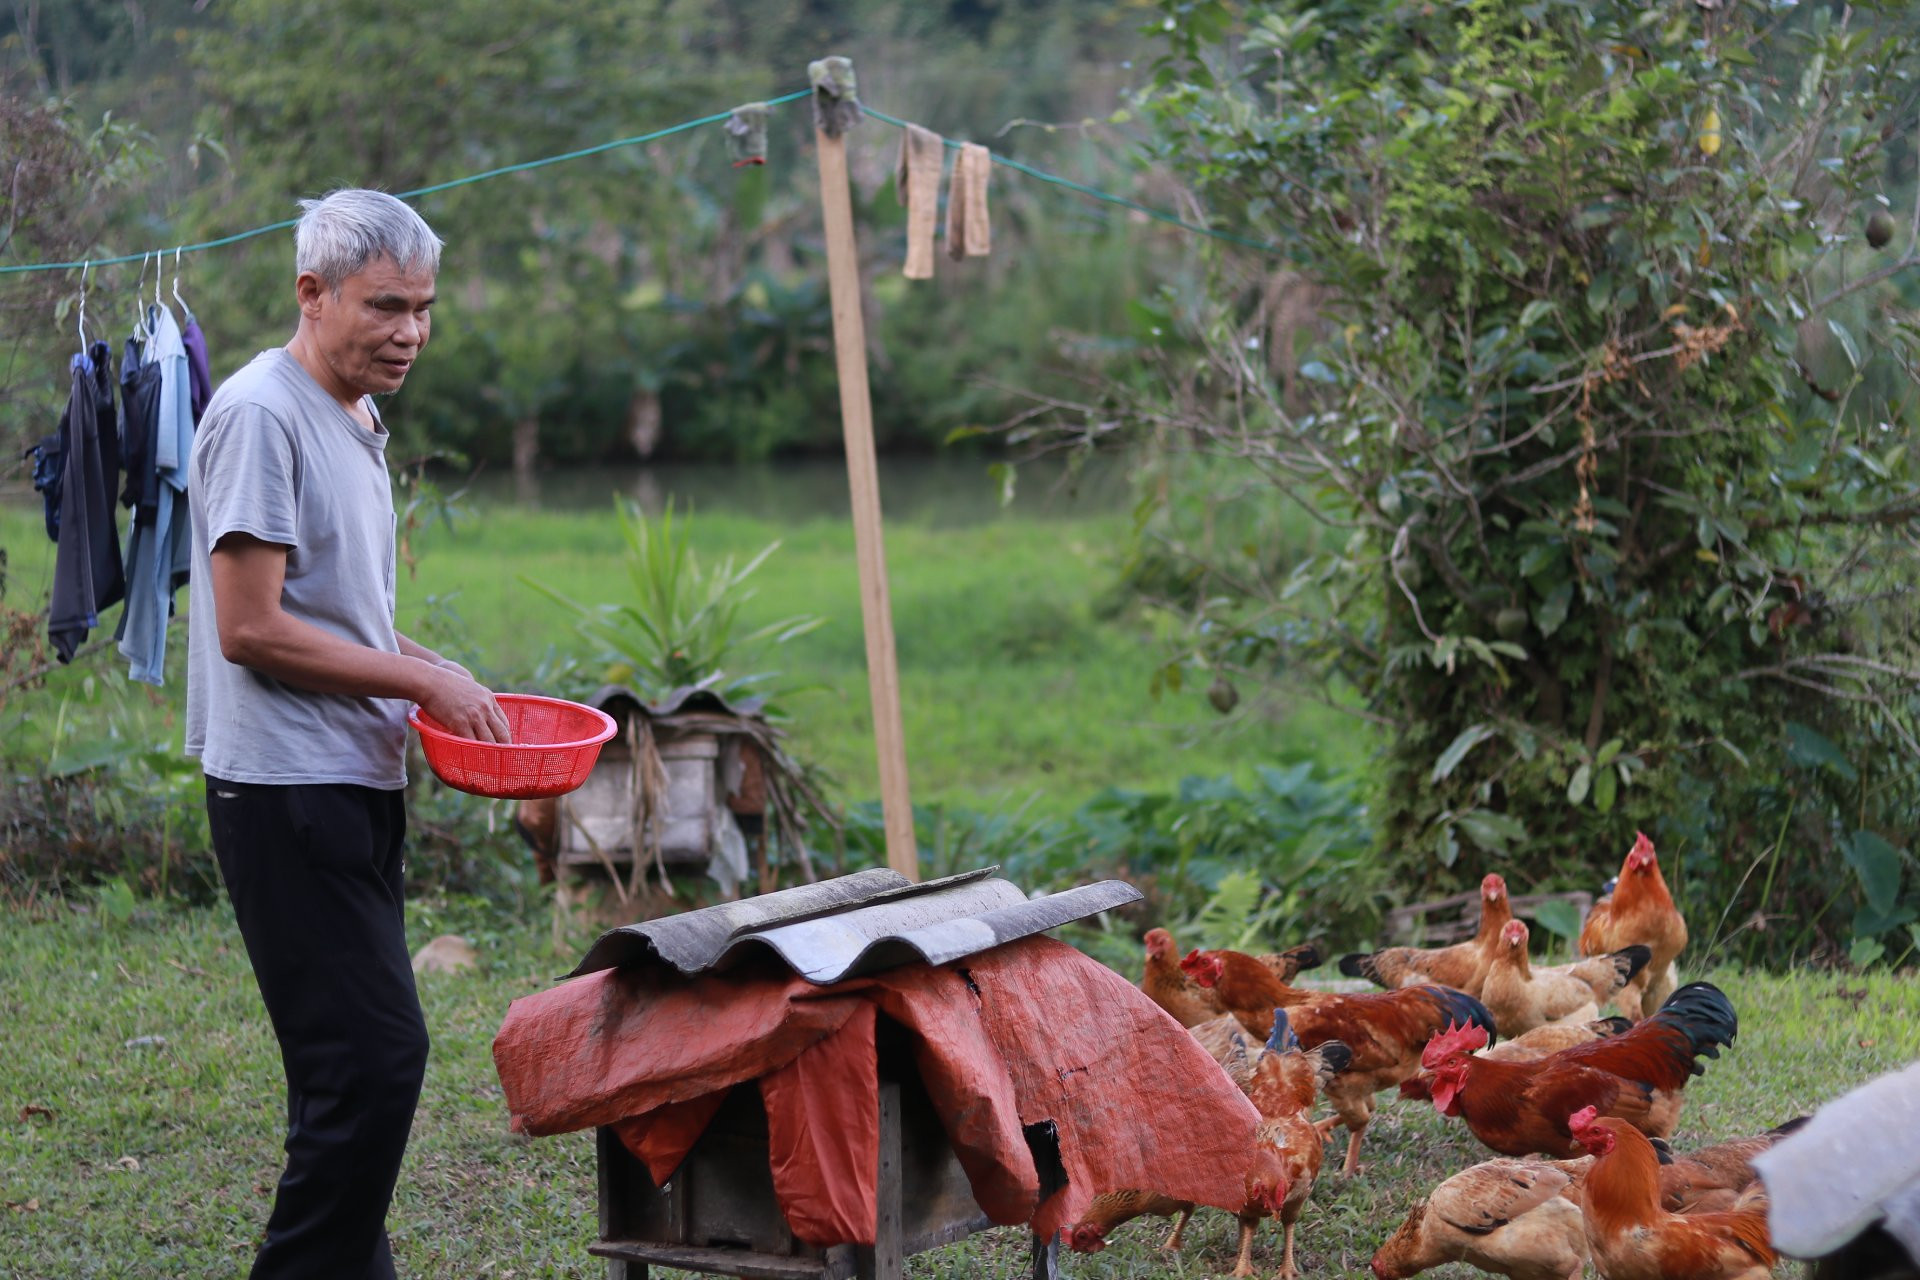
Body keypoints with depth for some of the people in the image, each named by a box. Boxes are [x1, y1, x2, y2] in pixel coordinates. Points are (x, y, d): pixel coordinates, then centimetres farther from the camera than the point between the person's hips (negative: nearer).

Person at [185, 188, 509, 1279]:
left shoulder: (357, 420, 17)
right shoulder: (263, 414, -12)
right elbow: (251, 628, -17)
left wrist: (444, 677, 10)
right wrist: (421, 679, -11)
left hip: (359, 783, 10)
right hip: (289, 790, -10)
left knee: (357, 1059, 12)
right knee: (374, 1056, -13)